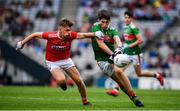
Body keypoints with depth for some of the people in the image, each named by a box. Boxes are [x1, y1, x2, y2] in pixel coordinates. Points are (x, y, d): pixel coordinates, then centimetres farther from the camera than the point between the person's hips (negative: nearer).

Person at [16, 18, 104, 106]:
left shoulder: (70, 35, -20)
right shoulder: (51, 36, -27)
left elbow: (83, 35, -19)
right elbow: (35, 35, -15)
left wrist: (95, 34, -38)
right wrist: (22, 43, -8)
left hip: (66, 60, 3)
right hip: (52, 62, -3)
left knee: (79, 80, 0)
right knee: (61, 80, -29)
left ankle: (85, 101, 22)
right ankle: (62, 83, 11)